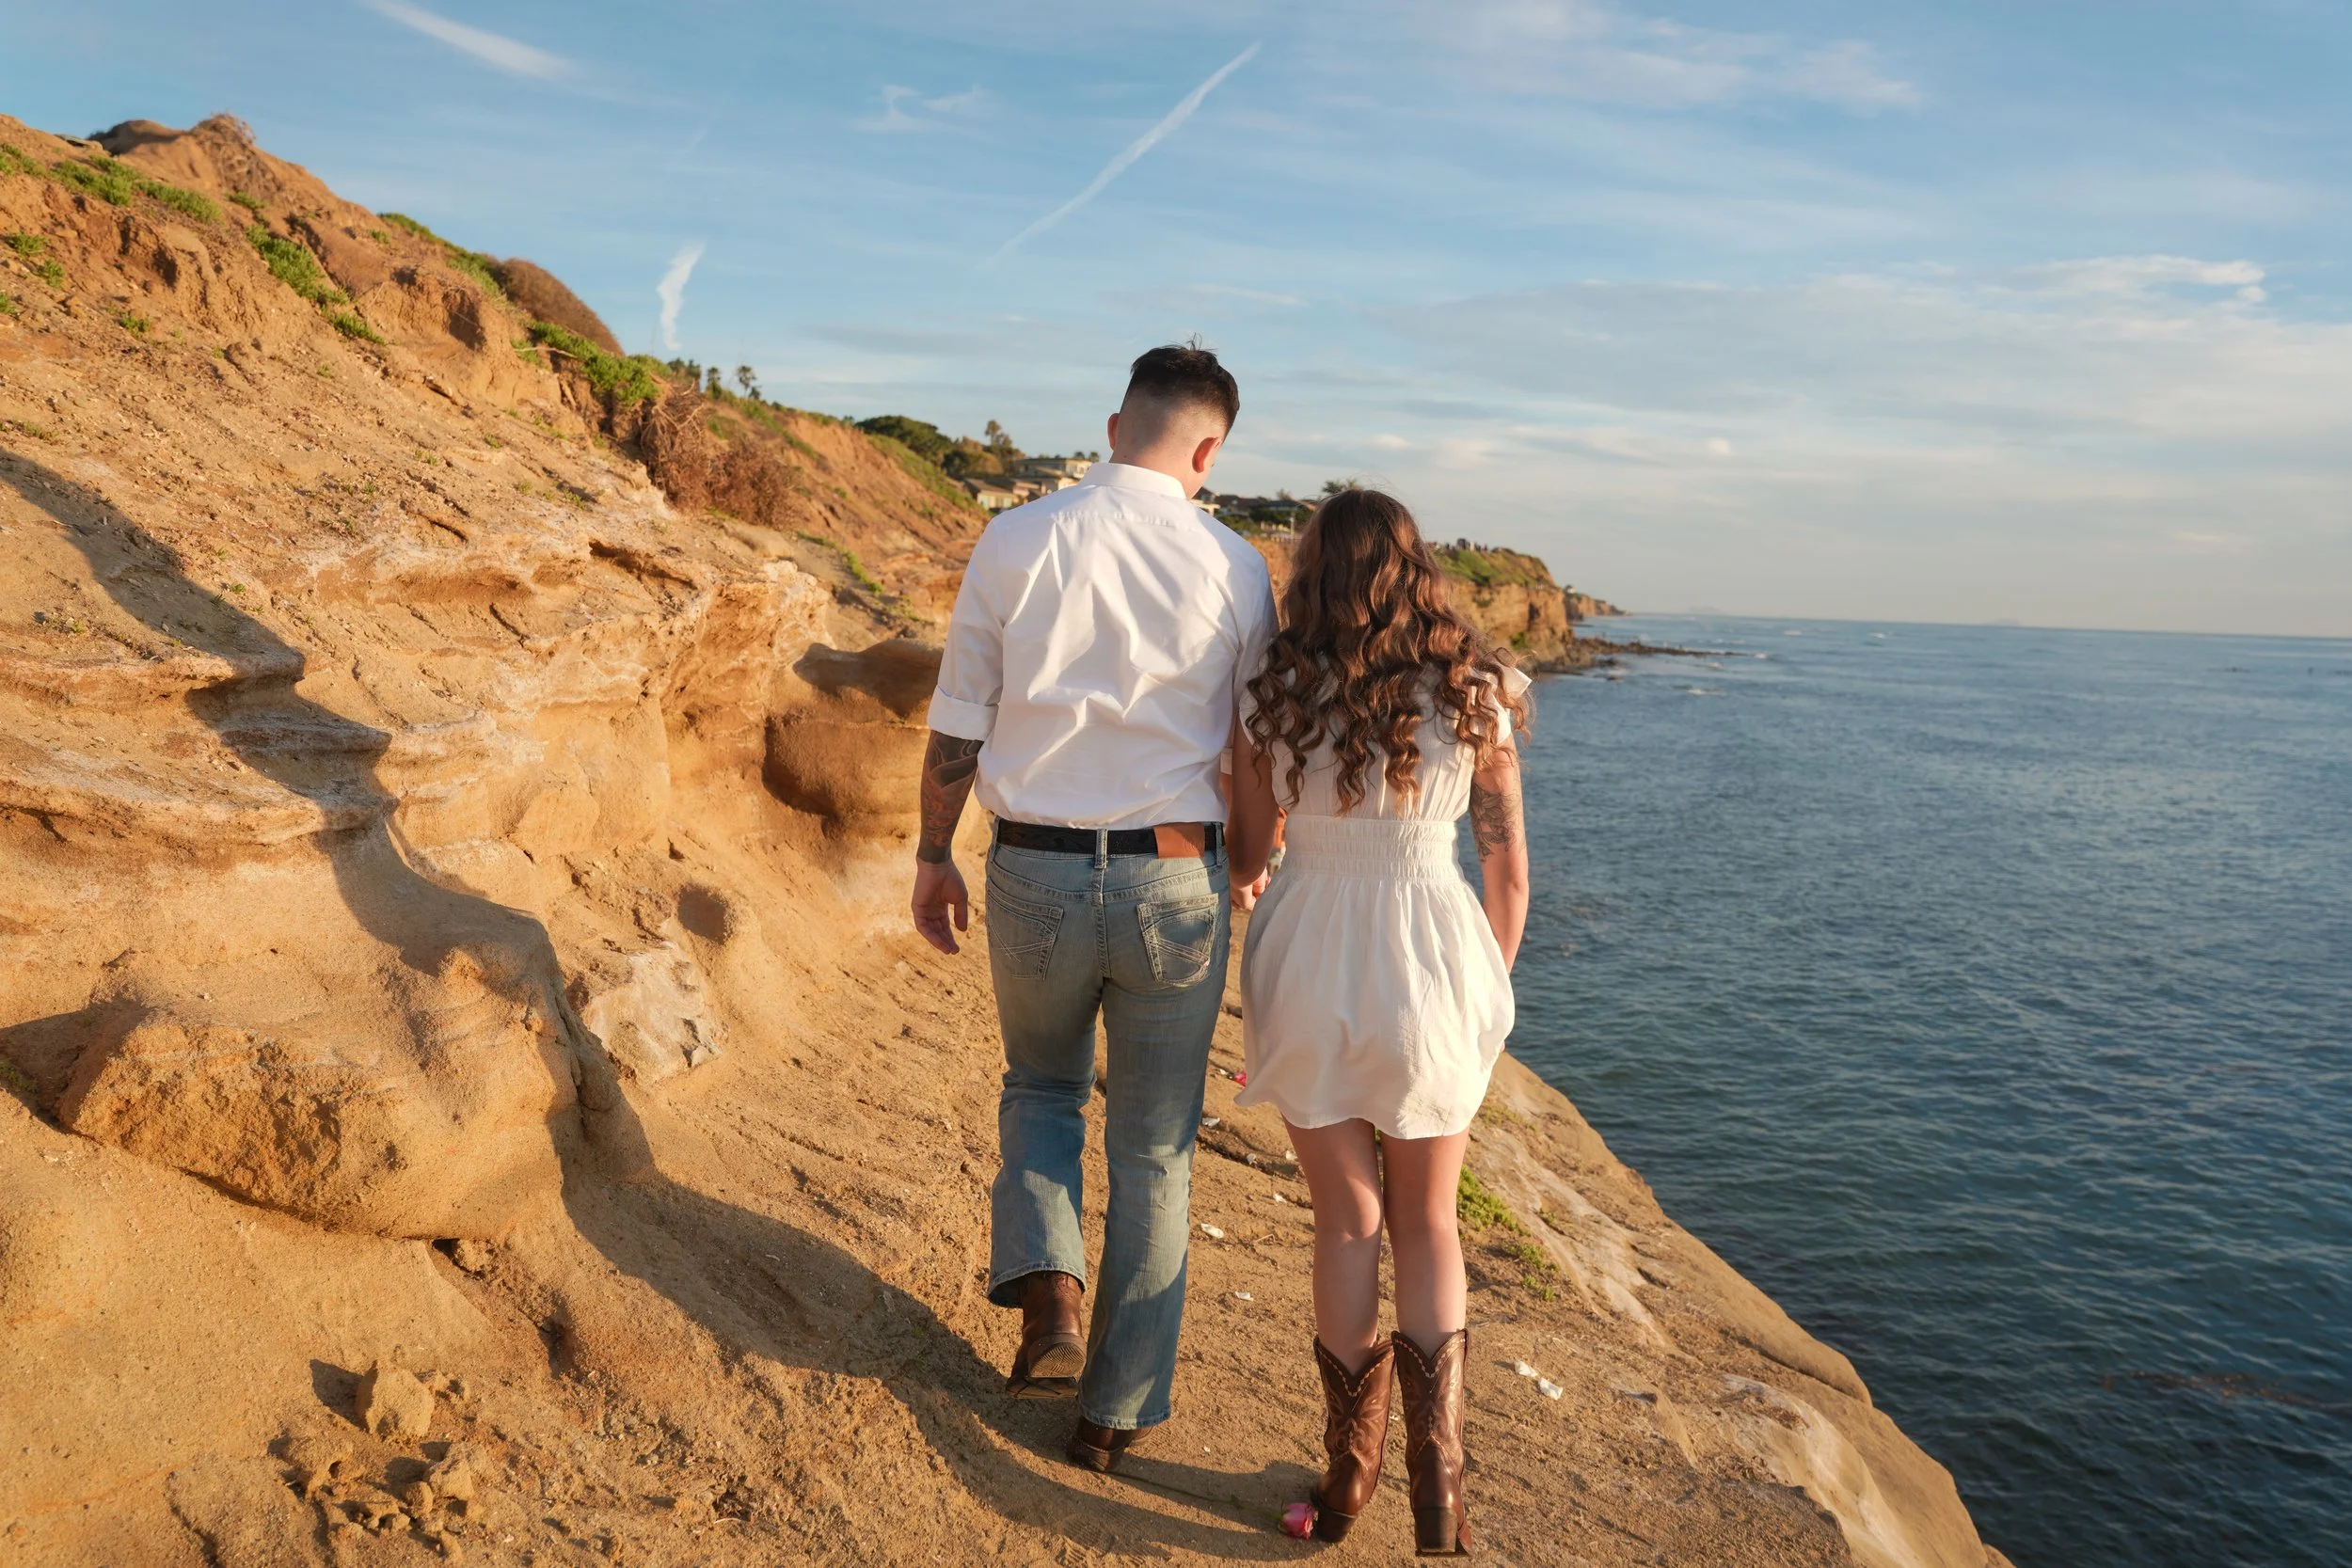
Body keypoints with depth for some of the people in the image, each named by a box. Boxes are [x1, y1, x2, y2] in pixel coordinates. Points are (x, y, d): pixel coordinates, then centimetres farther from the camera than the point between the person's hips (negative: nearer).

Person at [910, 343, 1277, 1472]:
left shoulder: (1013, 542, -4)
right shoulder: (1234, 569, -4)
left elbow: (957, 724, 0)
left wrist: (932, 854, 12)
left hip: (1035, 872, 1)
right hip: (1175, 880, 0)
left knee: (1041, 1086, 28)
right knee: (1154, 1148, 15)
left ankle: (1048, 1297, 8)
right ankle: (1116, 1410, 25)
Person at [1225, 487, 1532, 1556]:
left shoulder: (1272, 701, -9)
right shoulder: (1474, 696, -6)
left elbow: (1247, 858, 1)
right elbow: (1508, 867, -1)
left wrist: (1252, 881, 26)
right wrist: (1489, 987, 15)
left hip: (1310, 965, 0)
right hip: (1431, 962, 1)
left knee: (1346, 1222, 16)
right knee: (1427, 1226, 18)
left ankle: (1349, 1477, 25)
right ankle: (1436, 1478, 10)